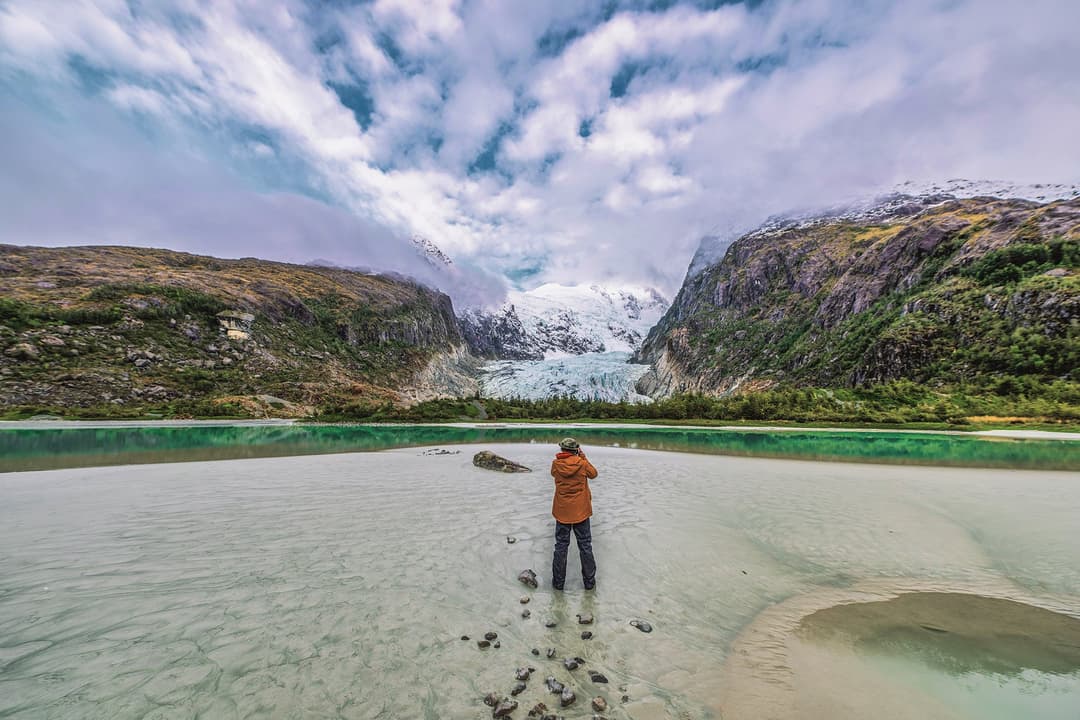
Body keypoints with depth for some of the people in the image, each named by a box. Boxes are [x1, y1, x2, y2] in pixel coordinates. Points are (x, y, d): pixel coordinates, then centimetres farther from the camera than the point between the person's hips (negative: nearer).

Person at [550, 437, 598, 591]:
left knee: (561, 546, 12)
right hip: (581, 511, -1)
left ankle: (558, 582, 21)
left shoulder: (556, 464, -10)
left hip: (562, 511, 1)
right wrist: (583, 457, 8)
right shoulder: (582, 463, -13)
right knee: (585, 546, 12)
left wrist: (562, 457, 9)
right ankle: (589, 581, 22)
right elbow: (593, 474, 7)